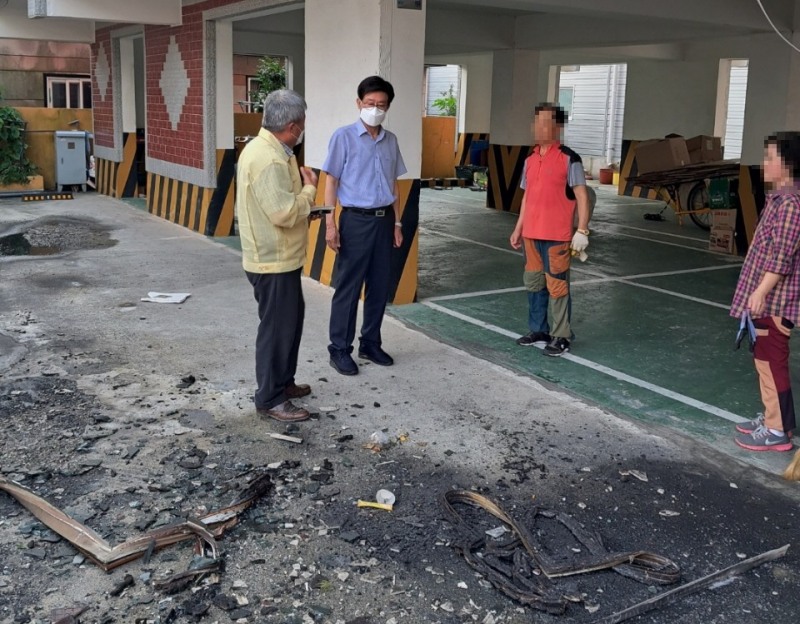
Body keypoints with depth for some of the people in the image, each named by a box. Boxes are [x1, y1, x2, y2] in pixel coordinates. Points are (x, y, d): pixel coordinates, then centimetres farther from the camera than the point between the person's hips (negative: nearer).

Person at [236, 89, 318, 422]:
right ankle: (270, 399, 10)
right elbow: (285, 213, -28)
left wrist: (299, 183, 7)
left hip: (281, 257, 11)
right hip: (272, 260, -11)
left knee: (291, 319, 20)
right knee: (277, 327, -1)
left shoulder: (268, 149, 10)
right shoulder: (267, 159, -24)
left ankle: (283, 381, 34)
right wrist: (309, 189, -14)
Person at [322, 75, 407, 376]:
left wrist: (397, 222, 12)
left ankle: (370, 343, 24)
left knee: (379, 286, 10)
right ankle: (340, 349, 10)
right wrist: (330, 224, -12)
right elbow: (331, 182, -6)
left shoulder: (390, 140, 9)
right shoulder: (343, 137, -6)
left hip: (384, 220, 5)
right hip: (356, 220, -5)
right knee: (348, 288, 0)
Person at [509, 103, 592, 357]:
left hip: (557, 236, -7)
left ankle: (561, 337, 7)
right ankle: (539, 330, 26)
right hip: (531, 234, 7)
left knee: (557, 286, -2)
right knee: (534, 283, 13)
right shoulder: (530, 160, 11)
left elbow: (582, 197, -9)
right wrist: (518, 229, 17)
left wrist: (582, 231, -16)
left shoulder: (568, 159, -8)